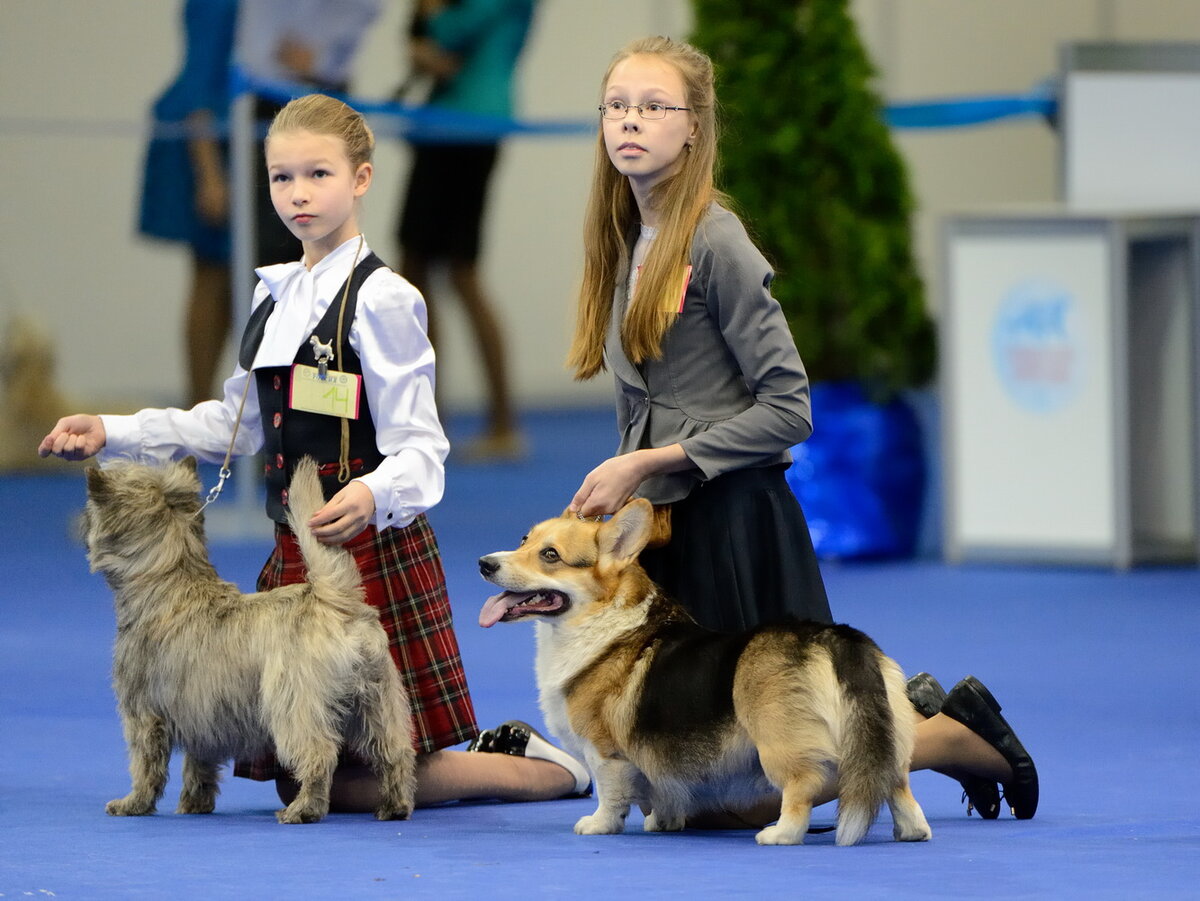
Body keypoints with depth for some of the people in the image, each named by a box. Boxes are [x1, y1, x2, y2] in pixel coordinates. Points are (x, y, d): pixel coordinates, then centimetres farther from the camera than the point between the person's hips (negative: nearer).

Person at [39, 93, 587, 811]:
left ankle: (549, 772, 9)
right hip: (297, 555, 8)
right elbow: (238, 424, 25)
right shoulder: (277, 297, 14)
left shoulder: (380, 300, -11)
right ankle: (500, 753, 23)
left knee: (342, 784, -8)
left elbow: (419, 448, -14)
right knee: (298, 773, 7)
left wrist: (372, 496, -36)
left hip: (373, 549, -8)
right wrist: (112, 435, 19)